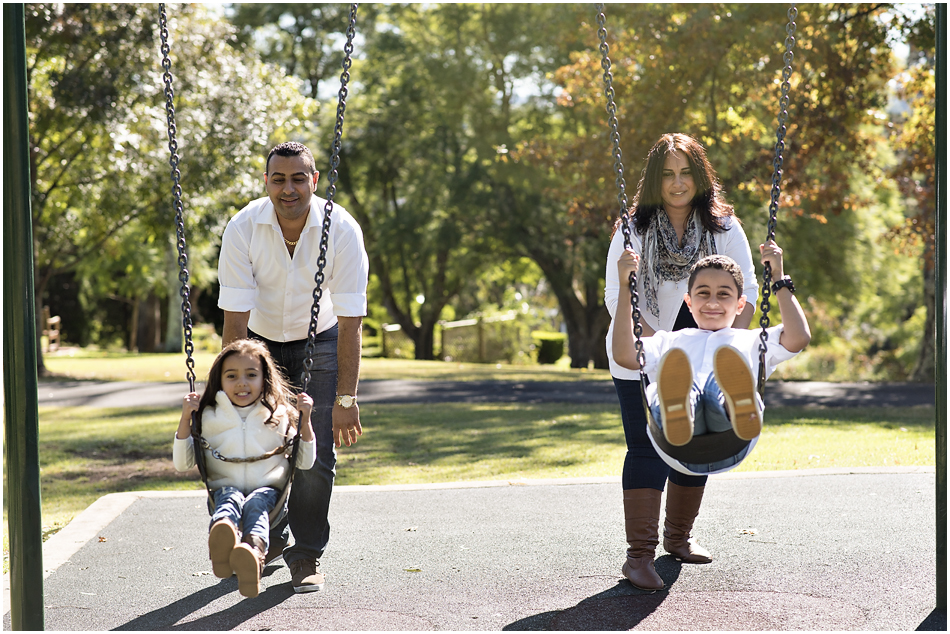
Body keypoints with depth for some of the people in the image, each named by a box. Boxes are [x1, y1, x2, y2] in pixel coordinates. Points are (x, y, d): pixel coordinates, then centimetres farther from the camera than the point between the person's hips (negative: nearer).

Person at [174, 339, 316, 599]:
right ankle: (222, 537, -73)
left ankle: (253, 553, -70)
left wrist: (305, 419, 4)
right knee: (230, 499, -36)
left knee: (256, 504, -35)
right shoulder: (209, 417, 13)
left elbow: (305, 462, 16)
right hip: (225, 487, 0)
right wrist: (185, 418, 2)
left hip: (267, 489, 0)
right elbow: (182, 464, 12)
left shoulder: (278, 416, 14)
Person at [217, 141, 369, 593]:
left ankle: (307, 556, 4)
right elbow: (235, 318, -24)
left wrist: (346, 398, -25)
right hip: (261, 339, 1)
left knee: (315, 451, -9)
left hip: (319, 340, -1)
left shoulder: (342, 230, -26)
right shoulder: (243, 229, -24)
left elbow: (350, 321, -24)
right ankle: (270, 539, 26)